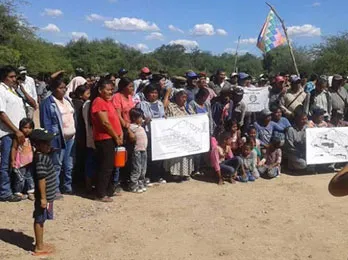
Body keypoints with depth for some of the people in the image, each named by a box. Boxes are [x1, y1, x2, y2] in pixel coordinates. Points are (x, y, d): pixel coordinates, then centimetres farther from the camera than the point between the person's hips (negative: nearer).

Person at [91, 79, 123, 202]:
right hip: (105, 139, -10)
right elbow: (105, 123, -20)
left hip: (112, 138, 10)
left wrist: (120, 134, 2)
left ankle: (110, 190, 27)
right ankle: (101, 194, 3)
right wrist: (116, 137, -11)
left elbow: (115, 119, 15)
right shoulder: (99, 102, -14)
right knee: (105, 167, -5)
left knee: (111, 166, 16)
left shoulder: (108, 101, 15)